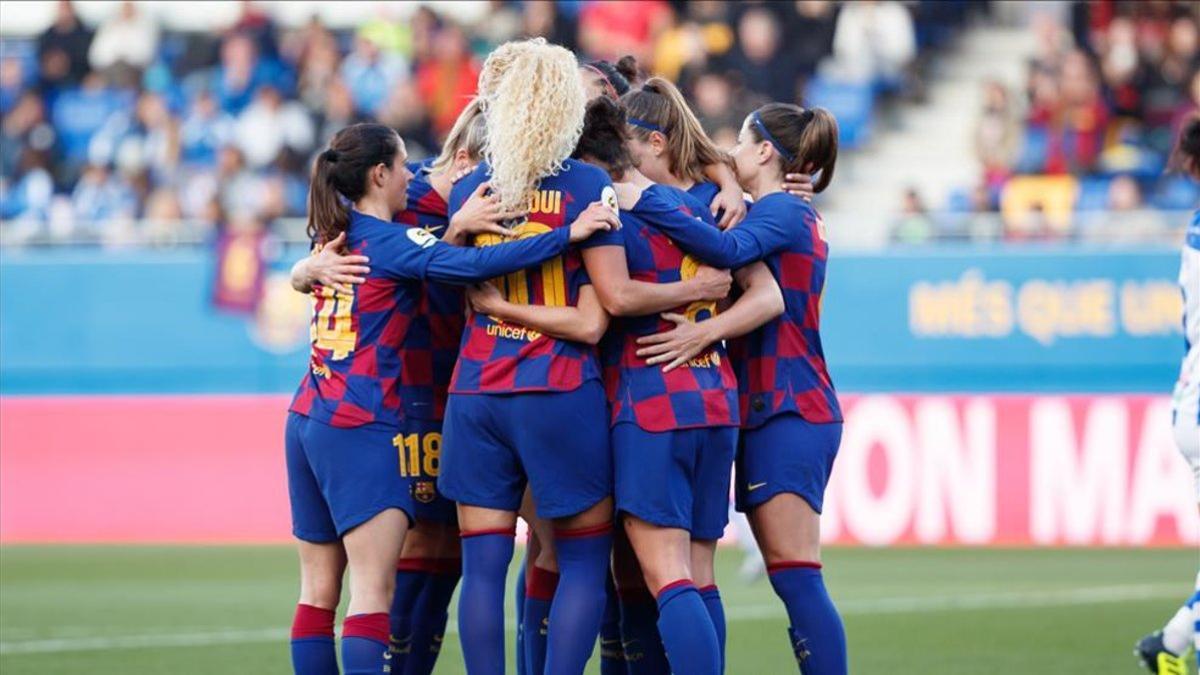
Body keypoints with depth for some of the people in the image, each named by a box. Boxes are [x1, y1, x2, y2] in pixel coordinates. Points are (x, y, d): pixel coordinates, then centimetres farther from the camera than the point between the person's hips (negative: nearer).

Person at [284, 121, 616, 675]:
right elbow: (473, 265, -22)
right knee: (372, 592, -12)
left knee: (319, 590, 8)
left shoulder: (331, 239, 12)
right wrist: (566, 235, -25)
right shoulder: (389, 241, -10)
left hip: (307, 422, 8)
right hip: (362, 428, -8)